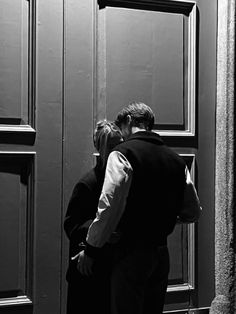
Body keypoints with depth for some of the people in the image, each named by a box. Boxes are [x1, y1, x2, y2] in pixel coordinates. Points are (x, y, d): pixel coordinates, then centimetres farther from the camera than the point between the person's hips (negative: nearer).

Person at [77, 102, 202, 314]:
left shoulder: (123, 153, -10)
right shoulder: (176, 160, 8)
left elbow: (109, 207, -17)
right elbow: (193, 213, 12)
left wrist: (90, 249, -8)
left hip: (132, 251, -6)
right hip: (162, 253, 7)